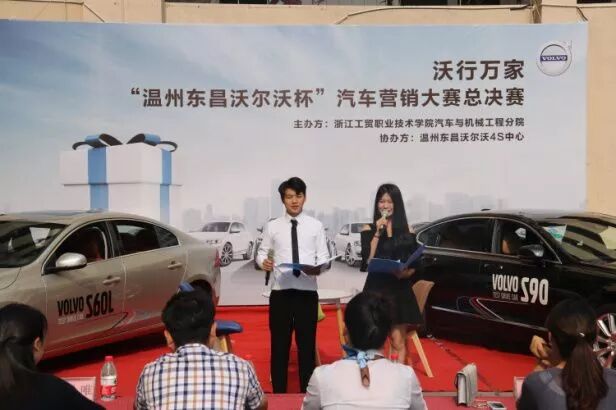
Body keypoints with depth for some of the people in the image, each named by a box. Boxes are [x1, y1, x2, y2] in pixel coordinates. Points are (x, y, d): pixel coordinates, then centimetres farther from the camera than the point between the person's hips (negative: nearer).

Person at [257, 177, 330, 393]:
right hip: (280, 292, 0)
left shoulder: (316, 226, 5)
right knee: (279, 344, 7)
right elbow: (262, 252, 7)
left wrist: (319, 268, -18)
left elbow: (323, 256, 4)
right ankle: (279, 393, 18)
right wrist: (263, 262, -16)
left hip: (307, 292, 0)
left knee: (307, 344, 8)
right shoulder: (272, 226, 5)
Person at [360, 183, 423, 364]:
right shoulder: (369, 229, 3)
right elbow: (367, 261, -10)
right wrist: (378, 232, -13)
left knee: (398, 343, 2)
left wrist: (406, 272, -14)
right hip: (376, 289, -1)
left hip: (400, 290, 1)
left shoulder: (407, 230, 6)